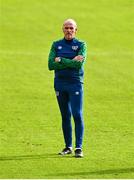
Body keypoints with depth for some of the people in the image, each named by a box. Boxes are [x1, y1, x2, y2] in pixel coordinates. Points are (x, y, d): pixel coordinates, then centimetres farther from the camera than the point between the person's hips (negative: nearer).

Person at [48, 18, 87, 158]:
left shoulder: (81, 45, 1)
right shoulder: (56, 45, 9)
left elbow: (79, 65, -14)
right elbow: (51, 65, -5)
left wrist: (60, 60, -10)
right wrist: (71, 62, -11)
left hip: (75, 83, -3)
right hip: (59, 84, 3)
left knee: (77, 115, -11)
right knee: (65, 116, 9)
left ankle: (79, 147, -10)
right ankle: (68, 146, 17)